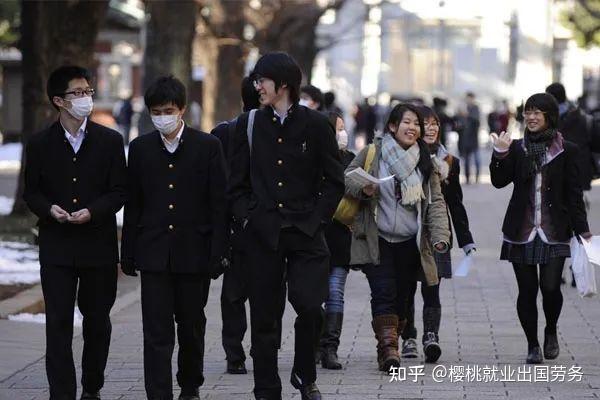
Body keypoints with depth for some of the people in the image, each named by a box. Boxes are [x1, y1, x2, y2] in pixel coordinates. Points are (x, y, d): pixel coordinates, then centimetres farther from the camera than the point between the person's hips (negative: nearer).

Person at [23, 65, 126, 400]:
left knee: (97, 321, 10)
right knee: (58, 324, -5)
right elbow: (32, 192, 7)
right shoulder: (40, 144, 3)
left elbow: (119, 192, 1)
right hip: (56, 247, -1)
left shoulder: (110, 141, 2)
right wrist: (49, 209, -14)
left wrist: (92, 212, -16)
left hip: (98, 244, 1)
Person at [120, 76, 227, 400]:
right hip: (154, 252, 1)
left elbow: (218, 204, -2)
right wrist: (127, 255, 6)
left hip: (194, 252, -1)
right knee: (157, 331, -5)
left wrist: (217, 254, -6)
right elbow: (132, 206, 9)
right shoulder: (140, 148, 6)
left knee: (191, 325, 12)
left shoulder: (208, 146, -1)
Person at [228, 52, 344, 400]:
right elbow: (237, 182, 12)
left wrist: (317, 219, -2)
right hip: (262, 234, 2)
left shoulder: (315, 124, 2)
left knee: (310, 307, -13)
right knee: (264, 316, 3)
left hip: (306, 232, -2)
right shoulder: (248, 125, 8)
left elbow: (334, 182, 5)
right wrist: (247, 217, 0)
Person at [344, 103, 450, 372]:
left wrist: (439, 235, -10)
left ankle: (388, 348, 20)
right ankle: (388, 346, -21)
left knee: (401, 297, 8)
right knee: (383, 293, -14)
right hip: (377, 240, -3)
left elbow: (436, 201, 4)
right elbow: (347, 177, 5)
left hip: (410, 243, 3)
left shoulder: (424, 162, 6)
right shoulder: (373, 153, -2)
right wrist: (363, 188, -18)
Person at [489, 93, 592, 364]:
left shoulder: (567, 151, 2)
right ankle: (532, 345, 17)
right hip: (522, 232, 2)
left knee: (550, 287, -11)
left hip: (554, 232, -2)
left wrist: (582, 230, -2)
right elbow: (499, 181, -2)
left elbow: (574, 194, 2)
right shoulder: (517, 148, 7)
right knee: (527, 290, 3)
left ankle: (551, 332, 17)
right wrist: (501, 154, -16)